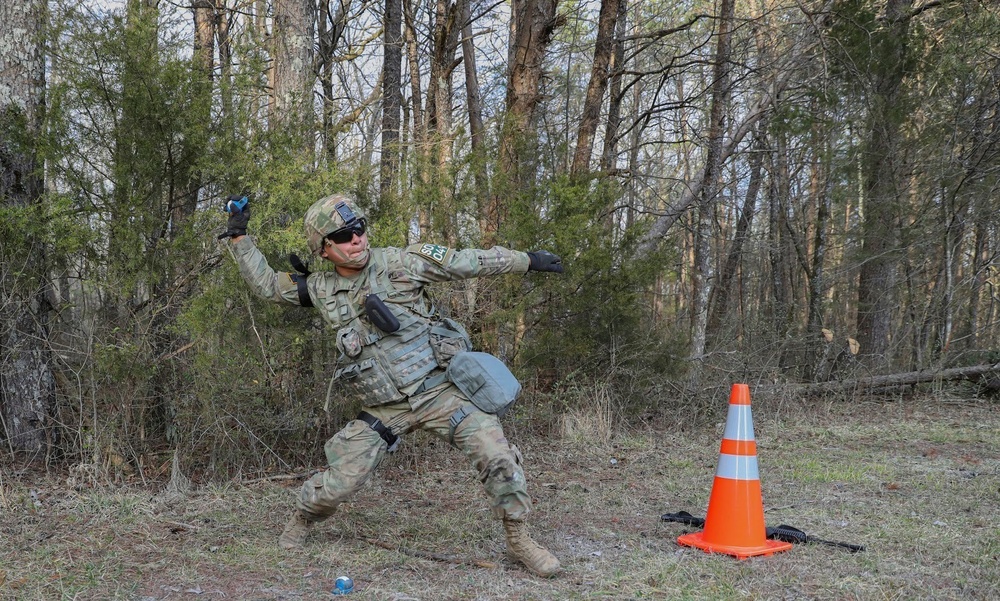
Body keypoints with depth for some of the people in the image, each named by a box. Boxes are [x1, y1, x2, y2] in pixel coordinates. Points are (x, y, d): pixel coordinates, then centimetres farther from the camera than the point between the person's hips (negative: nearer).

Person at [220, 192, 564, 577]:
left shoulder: (401, 263, -6)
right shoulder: (321, 289, 3)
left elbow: (469, 262, -2)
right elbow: (265, 284, 14)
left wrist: (528, 260, 2)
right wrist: (238, 236, 8)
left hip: (439, 390, -2)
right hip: (384, 410, 2)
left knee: (496, 455, -16)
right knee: (337, 484, 3)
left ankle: (519, 541, 3)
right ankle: (300, 520, 37)